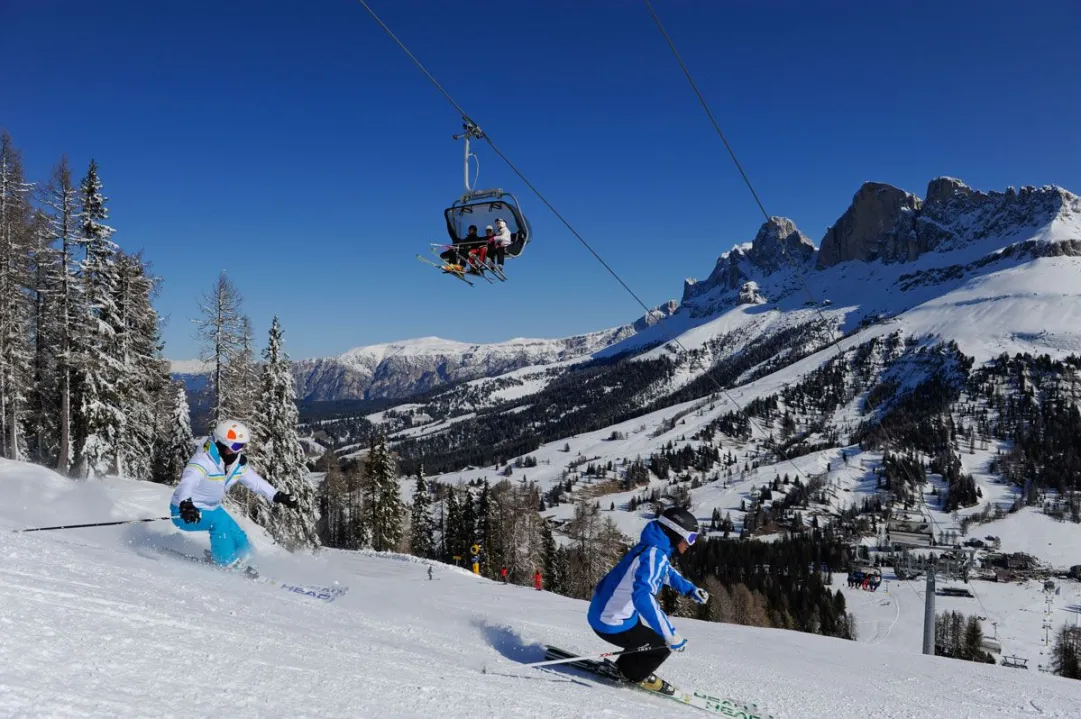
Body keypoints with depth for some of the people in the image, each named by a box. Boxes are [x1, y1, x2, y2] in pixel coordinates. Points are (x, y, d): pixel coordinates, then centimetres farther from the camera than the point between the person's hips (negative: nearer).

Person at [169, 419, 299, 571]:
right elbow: (187, 482, -47)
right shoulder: (204, 461, -31)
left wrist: (277, 496, 5)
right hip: (184, 512, -8)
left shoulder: (238, 463, -6)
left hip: (211, 508, 8)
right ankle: (226, 564, -15)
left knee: (243, 546, 3)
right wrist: (186, 505, -66)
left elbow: (255, 480, 7)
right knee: (220, 520, -32)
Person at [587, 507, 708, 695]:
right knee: (666, 642, -3)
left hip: (605, 613, 10)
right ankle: (635, 674, 16)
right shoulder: (653, 554, -25)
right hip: (613, 625, -10)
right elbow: (642, 596, -40)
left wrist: (691, 590, 20)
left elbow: (667, 572, 30)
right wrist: (670, 635, -40)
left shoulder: (654, 549, 5)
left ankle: (626, 666, 29)